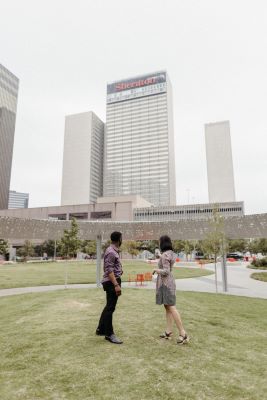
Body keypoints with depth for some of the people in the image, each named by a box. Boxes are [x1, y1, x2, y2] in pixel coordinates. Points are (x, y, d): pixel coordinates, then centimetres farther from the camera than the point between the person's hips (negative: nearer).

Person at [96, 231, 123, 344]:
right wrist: (116, 285, -26)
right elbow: (109, 270, -23)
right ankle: (109, 334, 10)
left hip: (113, 282, 10)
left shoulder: (114, 251, 13)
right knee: (110, 308, -1)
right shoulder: (111, 252, -18)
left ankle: (101, 329, 30)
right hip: (112, 282, -10)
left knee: (109, 307, 18)